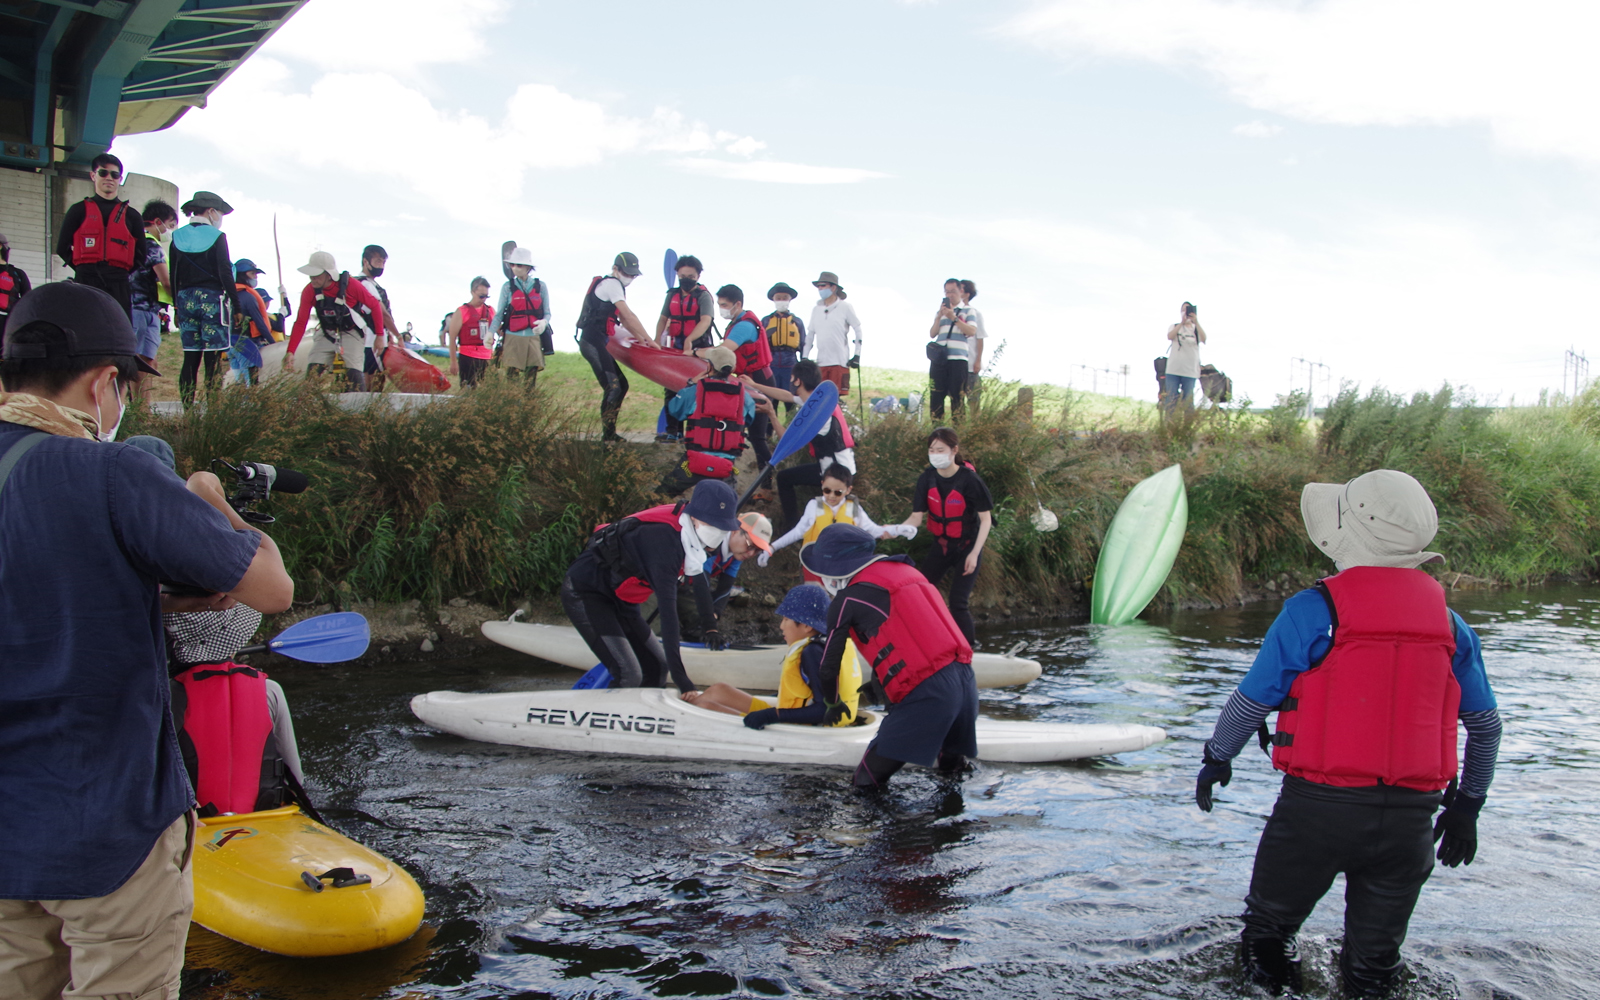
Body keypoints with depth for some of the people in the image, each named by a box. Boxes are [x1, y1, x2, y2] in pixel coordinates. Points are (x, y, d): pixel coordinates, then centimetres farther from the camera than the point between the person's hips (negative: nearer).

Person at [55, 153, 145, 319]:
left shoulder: (132, 216, 16)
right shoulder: (79, 211, 14)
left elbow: (140, 256, 16)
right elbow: (62, 249, 13)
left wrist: (121, 273, 6)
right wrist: (83, 269, 5)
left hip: (118, 286, 1)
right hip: (86, 284, -1)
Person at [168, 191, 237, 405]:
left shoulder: (178, 237, 9)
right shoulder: (216, 237, -5)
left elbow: (173, 276, 10)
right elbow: (225, 273, -9)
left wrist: (177, 308, 15)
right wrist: (236, 305, -3)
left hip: (186, 300, 5)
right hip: (213, 299, -5)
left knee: (190, 358, 8)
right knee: (213, 360, -5)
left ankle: (187, 409, 7)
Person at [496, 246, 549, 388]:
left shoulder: (540, 286, 6)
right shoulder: (508, 287, 4)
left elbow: (547, 312, 7)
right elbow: (499, 313, 3)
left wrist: (544, 322, -16)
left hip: (534, 338, 1)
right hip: (513, 338, -1)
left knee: (531, 379, 2)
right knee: (511, 375, -7)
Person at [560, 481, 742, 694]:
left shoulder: (686, 532, -5)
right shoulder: (664, 539, -32)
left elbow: (699, 577, 15)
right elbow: (668, 610, -37)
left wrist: (710, 626, 22)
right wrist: (680, 678, -39)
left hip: (618, 600, 10)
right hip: (583, 594, -10)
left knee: (657, 667, 9)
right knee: (629, 676, -20)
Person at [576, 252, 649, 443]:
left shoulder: (609, 285, 23)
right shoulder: (612, 284, -7)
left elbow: (623, 319, 22)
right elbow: (628, 316, -12)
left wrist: (640, 338, 13)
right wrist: (648, 340, -7)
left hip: (598, 343, 10)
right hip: (593, 342, -10)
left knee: (621, 384, 11)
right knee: (613, 387, -17)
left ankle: (610, 433, 13)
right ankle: (608, 435, -17)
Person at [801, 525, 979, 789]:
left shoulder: (847, 600, 3)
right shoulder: (906, 571, 21)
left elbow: (829, 665, 13)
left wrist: (833, 705, 32)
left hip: (924, 694, -7)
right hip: (966, 680, 7)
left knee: (868, 782, 1)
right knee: (953, 767, 24)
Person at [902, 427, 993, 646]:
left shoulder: (969, 479, -20)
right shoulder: (927, 479, -8)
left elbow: (986, 519, -14)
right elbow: (917, 516, -11)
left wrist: (974, 553, -18)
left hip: (967, 546, -5)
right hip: (940, 545, 5)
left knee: (958, 602, -12)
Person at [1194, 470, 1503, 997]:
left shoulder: (1311, 613, -10)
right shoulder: (1449, 624, 4)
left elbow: (1252, 701, -3)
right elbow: (1486, 725, 12)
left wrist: (1217, 759, 14)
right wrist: (1466, 804, 24)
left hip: (1320, 803, -4)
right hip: (1412, 815, 4)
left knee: (1269, 932, 17)